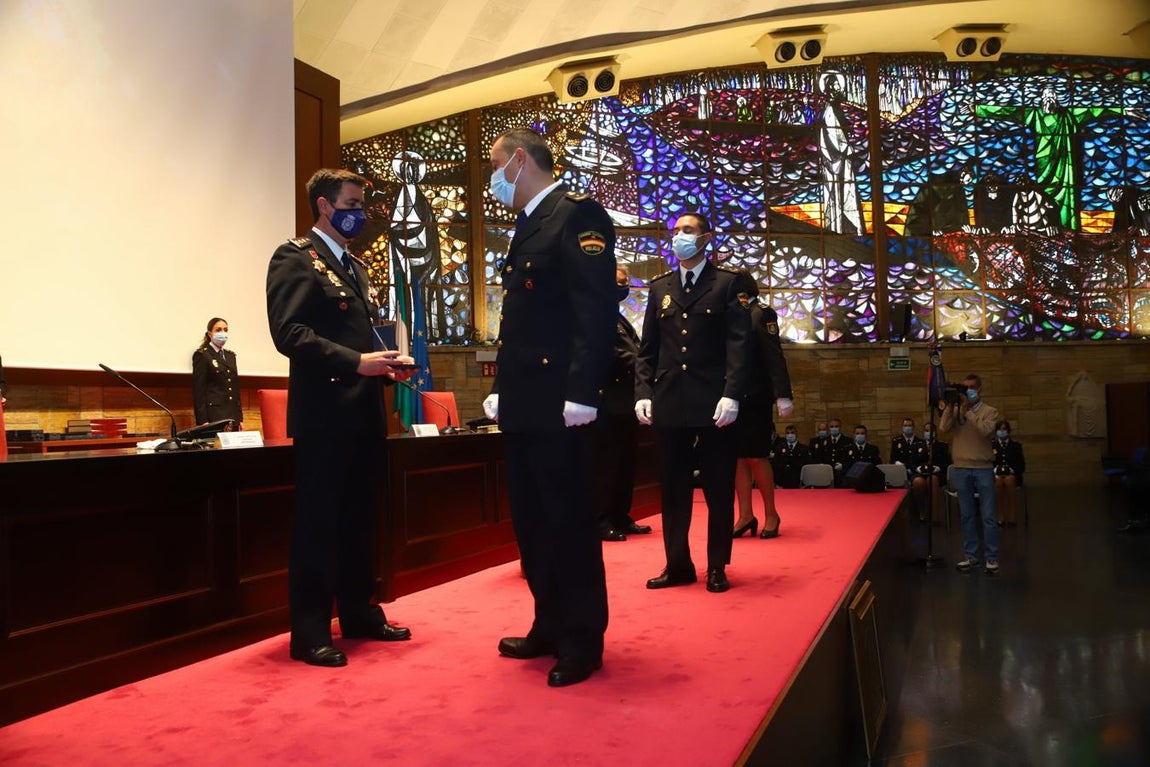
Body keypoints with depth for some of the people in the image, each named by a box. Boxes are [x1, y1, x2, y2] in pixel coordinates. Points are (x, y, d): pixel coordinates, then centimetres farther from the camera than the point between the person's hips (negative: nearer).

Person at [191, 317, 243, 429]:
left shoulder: (230, 356, 18)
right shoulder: (201, 355, -1)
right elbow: (198, 390, -7)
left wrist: (240, 418, 13)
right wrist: (203, 421, -14)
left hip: (233, 416, 6)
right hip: (214, 415, -6)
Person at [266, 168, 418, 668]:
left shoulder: (356, 268, 21)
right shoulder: (295, 257, -5)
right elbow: (289, 332, -17)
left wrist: (386, 364, 4)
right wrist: (355, 362, -24)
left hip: (364, 412, 8)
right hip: (323, 412, -8)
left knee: (360, 518, 14)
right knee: (317, 522, -2)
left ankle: (359, 613, 25)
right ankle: (310, 631, 6)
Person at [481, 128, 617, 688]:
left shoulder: (576, 214, -9)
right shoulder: (528, 227, 20)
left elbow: (597, 310, -19)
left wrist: (581, 394, -24)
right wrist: (503, 390, 17)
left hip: (558, 407, -10)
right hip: (523, 407, 10)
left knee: (569, 522, 0)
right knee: (532, 524, 15)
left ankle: (583, 642, 13)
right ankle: (550, 628, 28)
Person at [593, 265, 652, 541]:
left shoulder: (619, 318, 22)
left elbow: (633, 352, 19)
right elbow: (615, 356, -19)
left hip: (626, 402, 10)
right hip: (612, 403, -10)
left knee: (625, 464, 13)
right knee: (607, 464, -4)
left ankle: (621, 518, 21)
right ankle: (602, 522, 2)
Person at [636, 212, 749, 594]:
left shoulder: (727, 283, 3)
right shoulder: (659, 287, 14)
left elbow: (738, 344, -6)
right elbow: (647, 348, 12)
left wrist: (730, 395, -16)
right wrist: (643, 393, 1)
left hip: (713, 404, -4)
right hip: (669, 404, 4)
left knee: (719, 490, 5)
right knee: (673, 490, 8)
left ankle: (717, 568, 16)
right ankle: (677, 565, 18)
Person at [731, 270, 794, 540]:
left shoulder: (761, 313, -3)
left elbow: (775, 356, -9)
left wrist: (783, 395, -16)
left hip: (754, 398, -5)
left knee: (756, 457, -2)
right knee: (738, 457, 6)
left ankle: (770, 514, 13)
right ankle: (745, 515, 12)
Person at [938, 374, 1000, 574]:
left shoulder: (990, 412, 2)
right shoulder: (955, 410, 9)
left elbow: (985, 430, -17)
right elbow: (944, 429, -8)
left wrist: (967, 410, -17)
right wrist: (950, 407, -14)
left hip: (983, 469, -2)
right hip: (961, 469, 2)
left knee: (988, 516, -1)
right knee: (967, 515, 8)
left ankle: (992, 557, 5)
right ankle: (970, 555, 15)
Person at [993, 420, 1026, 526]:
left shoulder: (1016, 446, 16)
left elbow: (1021, 465, 10)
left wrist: (1012, 471, -7)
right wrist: (995, 471, -10)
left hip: (1012, 475, 0)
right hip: (996, 475, 0)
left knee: (1009, 481, -35)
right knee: (998, 482, -35)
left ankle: (1012, 516, -33)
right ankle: (1001, 517, -33)